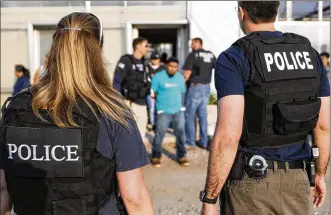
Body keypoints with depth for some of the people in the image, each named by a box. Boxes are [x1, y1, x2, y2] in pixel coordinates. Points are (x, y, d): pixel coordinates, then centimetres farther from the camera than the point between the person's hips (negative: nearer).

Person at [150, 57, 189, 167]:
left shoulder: (180, 77, 7)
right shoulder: (158, 76, -8)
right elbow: (152, 93, -4)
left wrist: (181, 106, 9)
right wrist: (161, 101, 0)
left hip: (178, 110, 4)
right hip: (164, 111, -4)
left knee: (181, 132, 5)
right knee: (160, 134, -3)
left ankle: (182, 156, 18)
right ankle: (155, 156, 12)